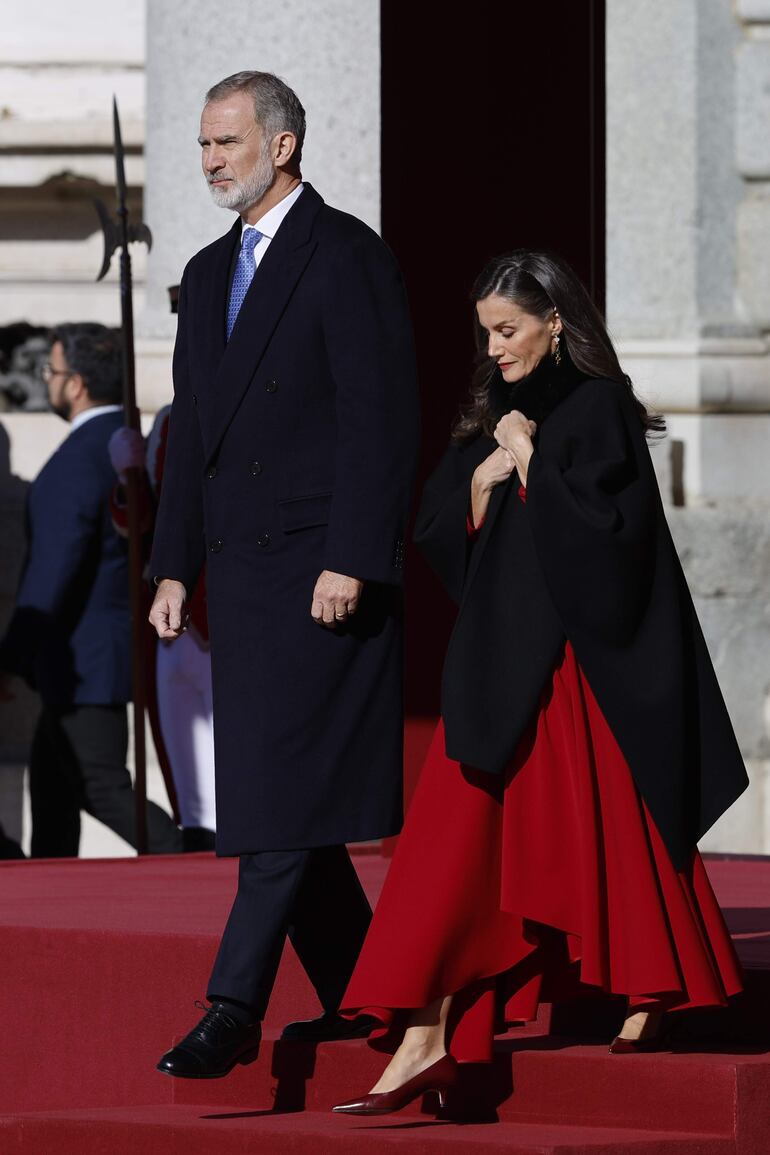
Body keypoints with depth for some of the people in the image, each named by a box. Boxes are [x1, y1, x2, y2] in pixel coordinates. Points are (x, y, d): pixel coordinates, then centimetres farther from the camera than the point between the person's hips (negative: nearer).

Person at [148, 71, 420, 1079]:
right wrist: (175, 567, 13)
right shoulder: (209, 274, 17)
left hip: (321, 565, -8)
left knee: (285, 792, -11)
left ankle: (235, 1011, -14)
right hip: (239, 570, 8)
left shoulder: (348, 258, -7)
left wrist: (349, 562, -19)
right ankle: (355, 994, 18)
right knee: (271, 795, 9)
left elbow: (380, 419, -13)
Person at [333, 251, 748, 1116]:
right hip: (501, 661, 7)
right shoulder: (492, 419, 15)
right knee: (460, 839, -2)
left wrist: (530, 465, -11)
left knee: (606, 820, -1)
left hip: (576, 656, -7)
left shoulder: (601, 409, -6)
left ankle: (650, 1000, 14)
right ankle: (426, 1039, -7)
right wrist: (484, 477, -5)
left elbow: (603, 525, -17)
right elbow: (439, 531, 11)